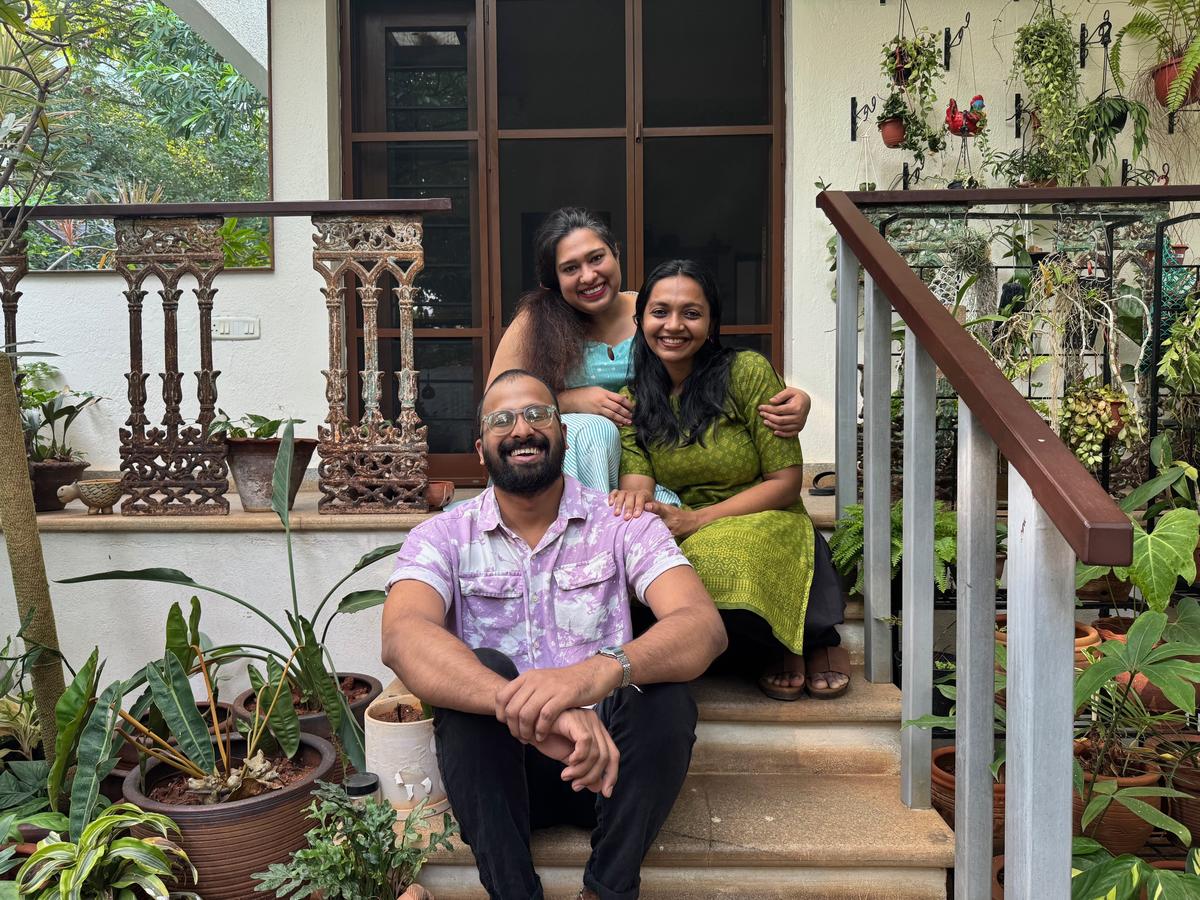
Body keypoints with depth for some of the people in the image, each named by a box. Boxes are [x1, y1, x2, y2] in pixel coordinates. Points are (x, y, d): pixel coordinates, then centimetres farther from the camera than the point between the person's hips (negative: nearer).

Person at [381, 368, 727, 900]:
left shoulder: (622, 526, 0)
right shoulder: (443, 538, -1)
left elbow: (705, 627, -17)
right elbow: (403, 638, -22)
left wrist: (597, 672, -38)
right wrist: (527, 708, -40)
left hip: (607, 760, 1)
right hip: (494, 767, 0)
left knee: (663, 689, -27)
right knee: (481, 669, -28)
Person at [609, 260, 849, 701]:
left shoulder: (747, 372, -8)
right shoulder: (633, 398, 4)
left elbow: (786, 482, -9)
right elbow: (636, 481, -7)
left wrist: (694, 521, -19)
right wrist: (635, 498, -34)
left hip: (764, 523, -3)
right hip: (683, 540, 4)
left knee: (723, 564, -39)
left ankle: (815, 637, -4)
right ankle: (775, 645, -5)